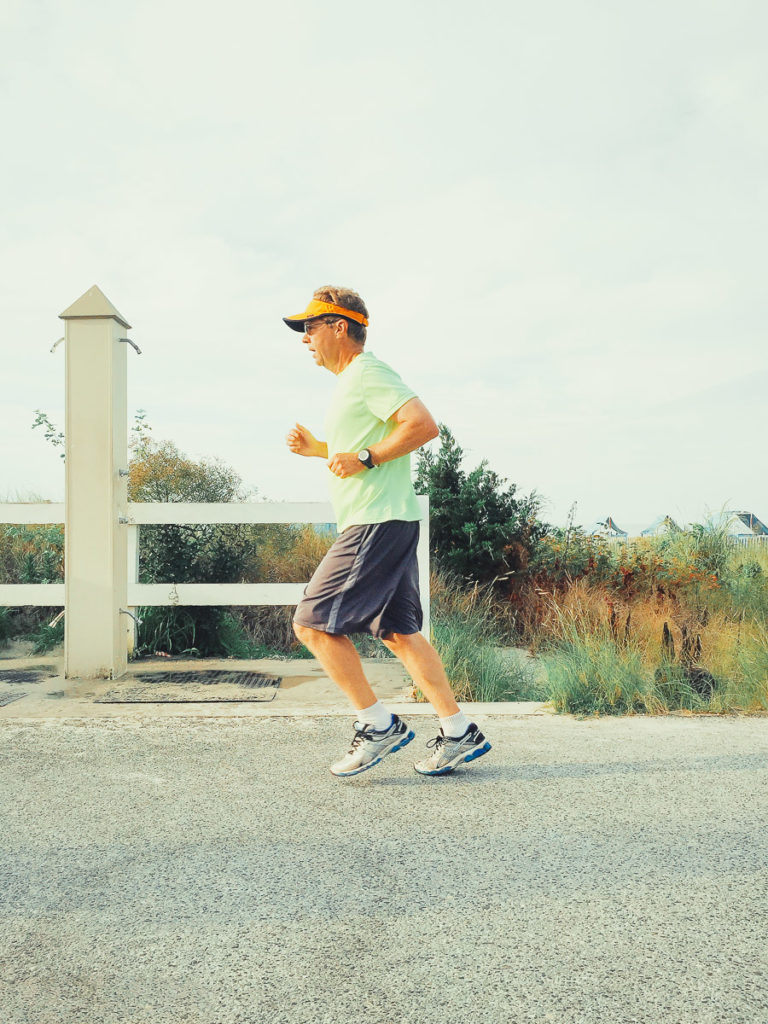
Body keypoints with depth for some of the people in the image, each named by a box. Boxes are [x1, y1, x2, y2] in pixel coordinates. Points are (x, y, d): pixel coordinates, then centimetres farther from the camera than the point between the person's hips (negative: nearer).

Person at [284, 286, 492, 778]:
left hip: (378, 524, -10)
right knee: (400, 632, 10)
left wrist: (364, 458, -18)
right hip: (379, 523, 10)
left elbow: (423, 425, -20)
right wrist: (317, 448, 19)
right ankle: (460, 732, 13)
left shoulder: (368, 372, -9)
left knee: (313, 622, -9)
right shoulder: (352, 381, 22)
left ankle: (380, 724, -2)